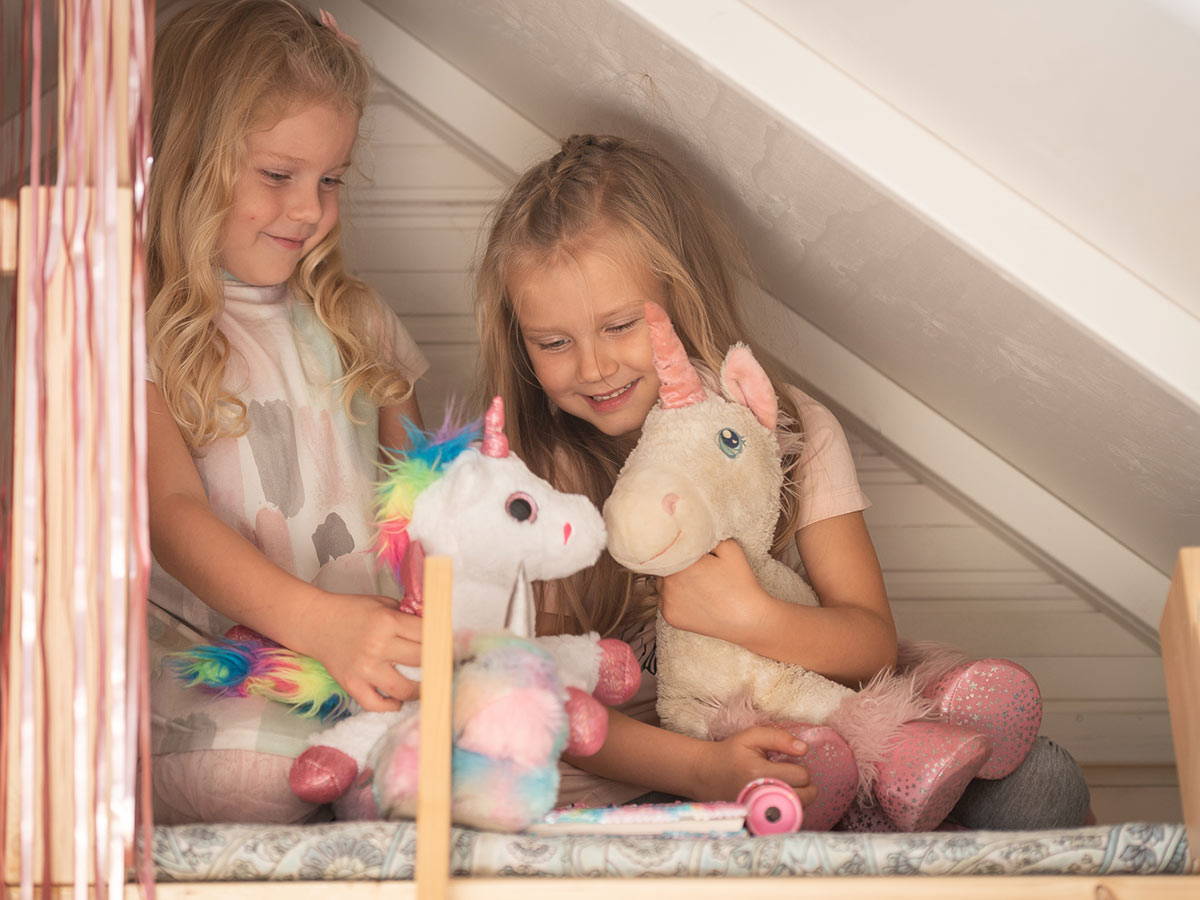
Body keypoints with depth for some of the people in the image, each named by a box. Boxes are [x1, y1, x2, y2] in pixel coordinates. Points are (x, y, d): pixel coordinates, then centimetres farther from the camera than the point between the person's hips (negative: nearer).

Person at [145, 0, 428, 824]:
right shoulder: (140, 331, 0)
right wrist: (319, 623, -29)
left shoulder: (354, 320, 18)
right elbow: (172, 510, -13)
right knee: (246, 773, -36)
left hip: (376, 637, 5)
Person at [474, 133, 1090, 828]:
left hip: (794, 762, 1)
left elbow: (874, 647, -4)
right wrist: (703, 768, -28)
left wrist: (745, 618, -25)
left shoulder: (795, 434, 1)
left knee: (1041, 780, -21)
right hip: (622, 788, 0)